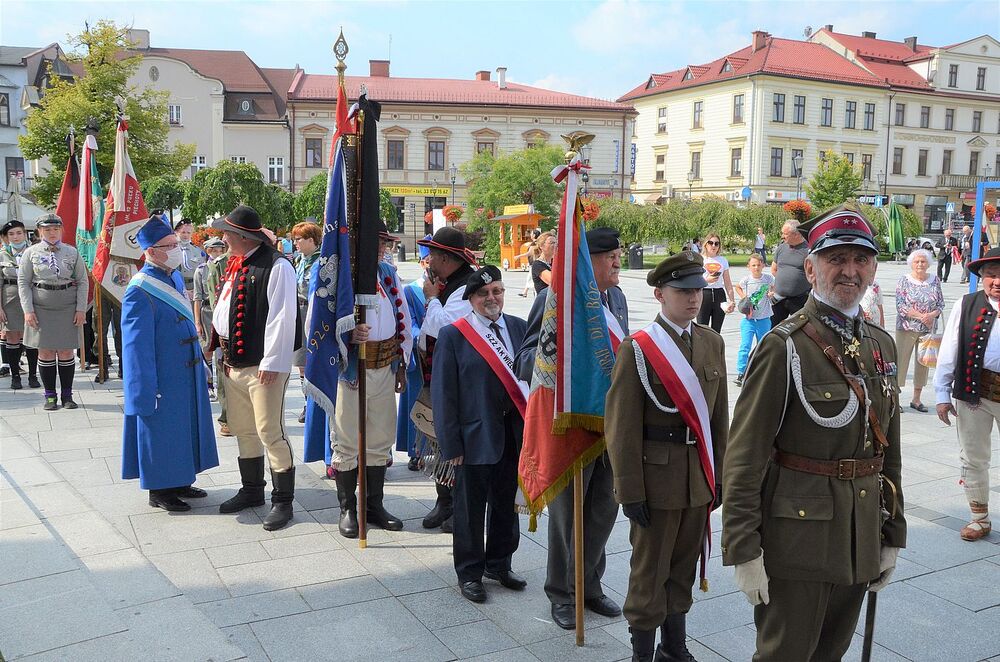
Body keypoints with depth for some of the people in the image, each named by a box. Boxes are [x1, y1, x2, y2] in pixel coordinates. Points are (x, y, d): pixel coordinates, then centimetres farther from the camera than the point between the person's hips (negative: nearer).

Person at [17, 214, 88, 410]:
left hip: (68, 309, 0)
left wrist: (81, 309, -3)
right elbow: (23, 283, 2)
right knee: (45, 351, 1)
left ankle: (67, 395, 10)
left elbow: (83, 282, 5)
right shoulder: (31, 253, 4)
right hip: (41, 309, 0)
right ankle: (50, 396, 10)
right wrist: (28, 310, -7)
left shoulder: (72, 253, 6)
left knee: (66, 351, 2)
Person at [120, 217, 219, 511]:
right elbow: (138, 346, -19)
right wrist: (147, 390, -19)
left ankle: (179, 482, 31)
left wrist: (200, 360, 18)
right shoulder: (140, 291, -19)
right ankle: (159, 491, 19)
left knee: (184, 427, 17)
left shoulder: (175, 277, 6)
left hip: (186, 374, 8)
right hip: (163, 379, -8)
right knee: (161, 430, 4)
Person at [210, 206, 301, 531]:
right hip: (233, 363, 9)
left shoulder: (276, 266, -14)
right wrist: (223, 349, 13)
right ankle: (252, 491, 33)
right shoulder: (235, 265, 14)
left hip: (262, 366, -9)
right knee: (243, 430, 18)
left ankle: (282, 501, 8)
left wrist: (271, 362, -19)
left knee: (270, 432, -4)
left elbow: (282, 318, -18)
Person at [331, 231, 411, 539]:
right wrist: (347, 334, -27)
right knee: (346, 441, 5)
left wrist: (402, 363, 12)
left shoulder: (389, 274, 9)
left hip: (385, 368, 5)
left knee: (381, 439, 14)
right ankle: (347, 509, 20)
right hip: (350, 369, -5)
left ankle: (374, 505, 28)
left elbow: (403, 320, 14)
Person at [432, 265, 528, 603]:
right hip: (476, 436, -4)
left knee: (506, 503, 17)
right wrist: (451, 444, -10)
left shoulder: (518, 327, 5)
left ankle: (499, 564, 36)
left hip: (514, 433, 4)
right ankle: (469, 572, 26)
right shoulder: (453, 335, -7)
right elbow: (443, 394, -7)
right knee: (471, 508, 9)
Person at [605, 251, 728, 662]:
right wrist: (630, 490, -13)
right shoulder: (637, 348, -11)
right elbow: (622, 427, -12)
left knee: (684, 566, 17)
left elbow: (719, 416, 10)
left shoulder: (713, 343, 6)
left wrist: (718, 475, 10)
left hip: (700, 477, 5)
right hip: (657, 475, -5)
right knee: (650, 570, 6)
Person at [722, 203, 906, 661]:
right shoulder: (784, 346, -14)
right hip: (798, 538, -6)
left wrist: (892, 536, 15)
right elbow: (744, 456, -16)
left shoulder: (882, 344, 8)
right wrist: (744, 552, -17)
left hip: (862, 540, 7)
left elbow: (889, 449, 15)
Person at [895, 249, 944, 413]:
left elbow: (941, 304, 6)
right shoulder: (904, 280, -5)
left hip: (928, 329, 4)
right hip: (906, 328, -3)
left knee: (923, 361, 9)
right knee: (901, 360, -3)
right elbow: (900, 305, -11)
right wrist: (920, 316, -19)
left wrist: (931, 315, -14)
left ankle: (916, 399, 20)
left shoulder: (935, 280, 5)